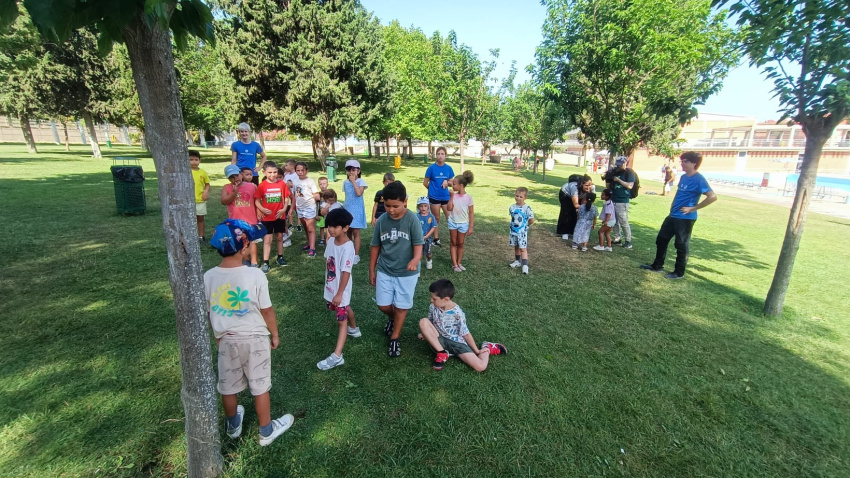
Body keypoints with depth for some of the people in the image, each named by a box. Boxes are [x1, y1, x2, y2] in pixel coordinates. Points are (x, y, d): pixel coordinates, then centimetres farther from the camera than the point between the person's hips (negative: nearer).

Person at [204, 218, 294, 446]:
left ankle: (233, 426, 47)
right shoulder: (255, 275, -22)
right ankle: (266, 431, 30)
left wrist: (218, 336, 17)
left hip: (227, 340, 4)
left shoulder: (208, 277, -11)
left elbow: (209, 313, 1)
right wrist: (274, 334, 3)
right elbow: (267, 310, -13)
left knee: (228, 387, 23)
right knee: (260, 387, 13)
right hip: (255, 339, -4)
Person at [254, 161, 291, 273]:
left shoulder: (282, 184, -2)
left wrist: (284, 209, -11)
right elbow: (257, 200, -3)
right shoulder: (262, 185, -6)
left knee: (279, 237, 15)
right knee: (267, 239, 0)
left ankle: (280, 257, 31)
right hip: (267, 217, -2)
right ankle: (265, 263, 2)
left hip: (279, 216, 2)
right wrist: (262, 209, -20)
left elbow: (286, 198, 3)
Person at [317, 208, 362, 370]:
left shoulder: (347, 247, -27)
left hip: (341, 289, -8)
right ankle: (354, 329, 54)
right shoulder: (331, 240, -3)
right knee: (345, 309, 29)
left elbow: (346, 272, -25)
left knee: (341, 320, -1)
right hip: (330, 286, 8)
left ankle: (337, 356, 3)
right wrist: (327, 282, 16)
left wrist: (339, 294, -22)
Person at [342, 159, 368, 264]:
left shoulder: (361, 181, -8)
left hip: (357, 210, -5)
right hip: (347, 209, 5)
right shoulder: (345, 182, 9)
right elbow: (347, 196, 16)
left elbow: (359, 193, -24)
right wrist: (344, 208, 14)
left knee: (356, 232, -5)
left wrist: (353, 181, -18)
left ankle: (356, 255, 1)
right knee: (348, 231, 11)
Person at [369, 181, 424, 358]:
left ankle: (394, 339, 28)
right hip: (384, 271, 3)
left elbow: (418, 244, -17)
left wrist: (416, 259, -39)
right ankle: (392, 319, 44)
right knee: (383, 305, 9)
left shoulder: (412, 219, -16)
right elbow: (375, 247, 4)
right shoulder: (381, 221, -6)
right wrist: (372, 270, 8)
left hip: (407, 273, -3)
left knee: (401, 307, 8)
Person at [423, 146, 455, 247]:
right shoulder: (431, 168, -7)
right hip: (434, 197, -2)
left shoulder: (448, 168, 1)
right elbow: (425, 183, -1)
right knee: (436, 218, 9)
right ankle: (436, 239, 21)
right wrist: (433, 189, 6)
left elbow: (451, 183, 8)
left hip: (446, 197, 2)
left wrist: (447, 182, -13)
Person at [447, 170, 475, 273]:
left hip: (463, 223, -2)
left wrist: (471, 227, -10)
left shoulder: (468, 197, -12)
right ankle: (454, 264, 14)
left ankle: (459, 263, 23)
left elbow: (471, 213, -9)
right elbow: (449, 208, -12)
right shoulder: (453, 195, -5)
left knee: (460, 244, 10)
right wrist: (451, 197, -16)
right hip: (453, 222, 2)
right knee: (453, 243, 7)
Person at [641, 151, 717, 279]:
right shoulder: (683, 177, 10)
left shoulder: (698, 179, -16)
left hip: (685, 218, -9)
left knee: (681, 245, 2)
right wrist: (673, 205, 13)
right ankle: (657, 266, 25)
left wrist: (693, 208, -19)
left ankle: (679, 272, 16)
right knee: (661, 239, 13)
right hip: (673, 216, 9)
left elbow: (713, 197, -24)